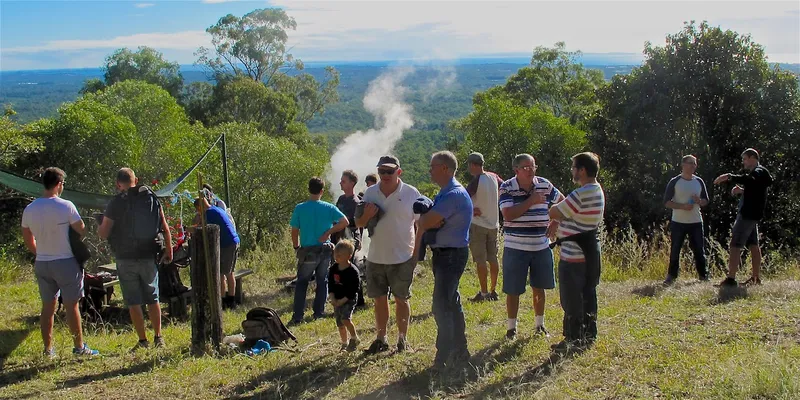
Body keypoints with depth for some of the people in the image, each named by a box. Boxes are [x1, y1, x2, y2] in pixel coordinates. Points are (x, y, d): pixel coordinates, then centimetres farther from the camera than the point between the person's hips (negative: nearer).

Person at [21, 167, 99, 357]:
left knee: (48, 307, 13)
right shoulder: (66, 206, -15)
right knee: (71, 306, 3)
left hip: (41, 264, 5)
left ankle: (48, 349, 19)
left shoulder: (29, 209, 2)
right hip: (65, 263, -5)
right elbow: (82, 231, -9)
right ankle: (79, 347, 10)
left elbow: (28, 240, 10)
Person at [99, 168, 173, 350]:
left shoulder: (116, 203, -8)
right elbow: (165, 228, 3)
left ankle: (143, 340, 7)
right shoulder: (151, 198, 2)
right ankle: (158, 337, 16)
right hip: (149, 257, 3)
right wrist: (169, 251, 12)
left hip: (126, 259, -3)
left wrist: (100, 226, 14)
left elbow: (103, 234, -8)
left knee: (133, 302, 5)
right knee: (153, 299, 14)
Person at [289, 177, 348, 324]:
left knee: (301, 283, 7)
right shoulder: (329, 207, -4)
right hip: (325, 250, 2)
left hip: (307, 251, -2)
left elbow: (294, 232, -5)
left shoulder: (300, 208, -8)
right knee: (322, 281, 15)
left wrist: (296, 247, 9)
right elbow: (345, 222, -11)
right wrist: (329, 232, -5)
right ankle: (319, 312, 21)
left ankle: (298, 316, 3)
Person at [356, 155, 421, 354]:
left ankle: (402, 339, 20)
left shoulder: (411, 193, -6)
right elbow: (358, 224, 10)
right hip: (376, 257, 3)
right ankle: (381, 339, 21)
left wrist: (418, 251, -5)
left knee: (401, 299, 8)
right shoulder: (370, 193, 3)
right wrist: (366, 216, -13)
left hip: (403, 258, -3)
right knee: (379, 300, 10)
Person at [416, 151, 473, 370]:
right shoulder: (444, 194, 15)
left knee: (441, 307, -9)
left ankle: (442, 360, -3)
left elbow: (426, 221, -23)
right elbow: (426, 222, 13)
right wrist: (428, 221, -9)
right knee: (451, 304, 16)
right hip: (443, 254, 10)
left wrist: (425, 220, -2)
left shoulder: (455, 194, -20)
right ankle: (460, 352, 27)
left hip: (452, 255, -10)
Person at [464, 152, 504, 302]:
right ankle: (493, 291, 20)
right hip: (494, 224, 7)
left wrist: (470, 210, -9)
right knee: (493, 259, 13)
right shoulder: (493, 177, 2)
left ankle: (484, 293, 3)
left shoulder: (476, 181, -17)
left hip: (478, 225, -7)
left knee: (481, 261, 0)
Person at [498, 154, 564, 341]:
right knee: (513, 291, 3)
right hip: (515, 248, -4)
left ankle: (539, 325, 30)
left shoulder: (544, 185, 1)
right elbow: (508, 214, -23)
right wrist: (531, 201, -21)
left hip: (541, 247, 4)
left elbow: (562, 202, 18)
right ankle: (511, 328, 17)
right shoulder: (507, 188, -10)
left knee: (539, 288, 14)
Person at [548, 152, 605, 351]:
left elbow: (554, 212, -16)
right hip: (590, 251, 10)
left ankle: (573, 339, 8)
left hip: (573, 255, -10)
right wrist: (557, 221, 4)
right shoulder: (598, 191, 10)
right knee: (588, 296, 16)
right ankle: (589, 334, 26)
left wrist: (558, 203, 5)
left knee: (571, 300, 1)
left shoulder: (581, 195, -23)